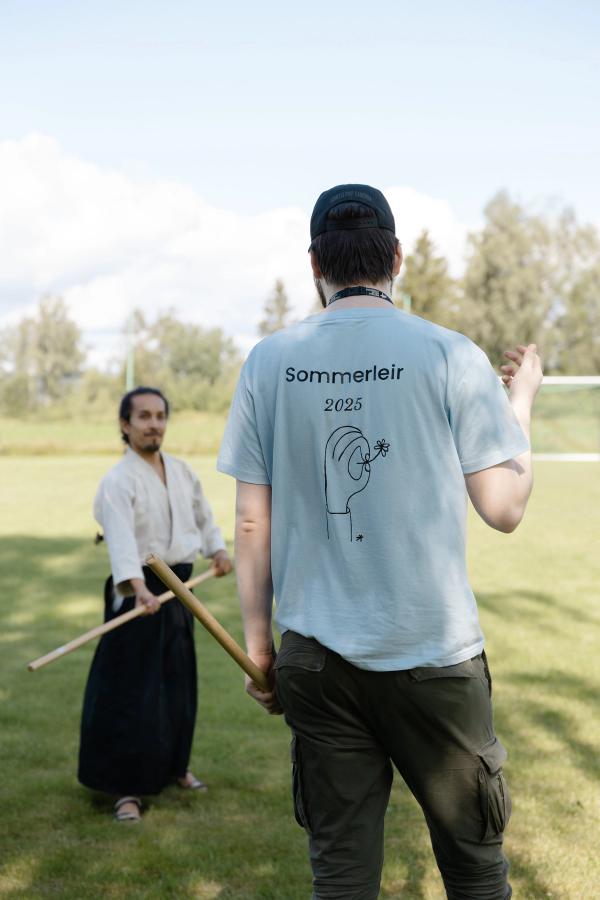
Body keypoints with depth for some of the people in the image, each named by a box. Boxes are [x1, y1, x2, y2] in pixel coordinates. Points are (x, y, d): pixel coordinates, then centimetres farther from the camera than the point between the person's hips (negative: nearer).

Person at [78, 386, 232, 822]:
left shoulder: (181, 471, 7)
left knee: (179, 684, 15)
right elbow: (122, 538, -30)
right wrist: (139, 588, -42)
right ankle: (127, 787, 5)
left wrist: (218, 548, 15)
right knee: (133, 691, -5)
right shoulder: (118, 481, -16)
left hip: (178, 588, 7)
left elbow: (202, 512, 25)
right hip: (138, 591, -7)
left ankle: (173, 766, 33)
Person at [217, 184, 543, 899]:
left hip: (315, 658, 2)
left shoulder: (267, 363, 1)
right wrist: (522, 400, 11)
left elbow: (252, 524, 2)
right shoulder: (450, 356, -6)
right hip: (433, 654, -2)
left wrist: (257, 645, 12)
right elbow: (504, 507, -4)